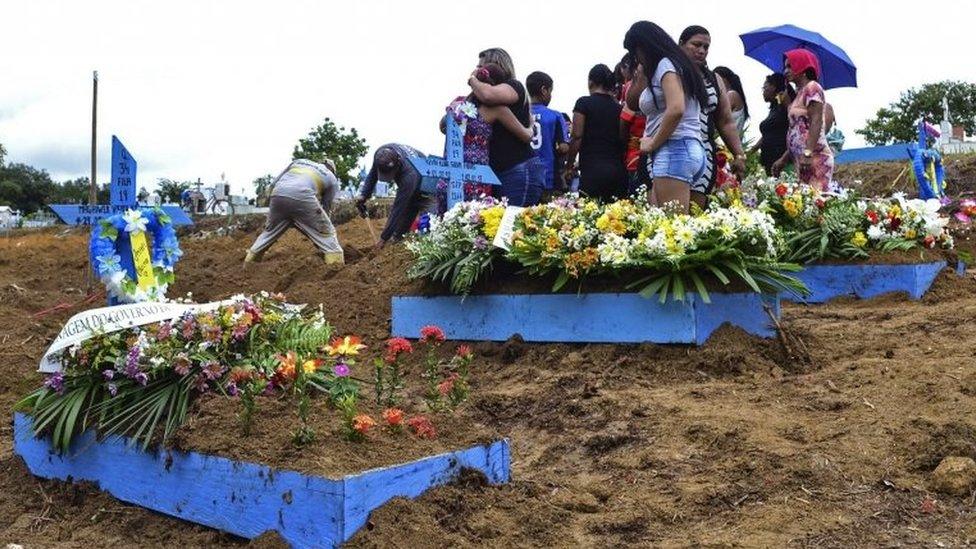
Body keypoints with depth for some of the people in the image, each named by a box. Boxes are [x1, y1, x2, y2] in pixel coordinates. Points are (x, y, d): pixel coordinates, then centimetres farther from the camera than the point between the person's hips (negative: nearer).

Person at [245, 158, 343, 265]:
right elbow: (326, 207, 27)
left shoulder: (299, 161, 35)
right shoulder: (332, 178, 26)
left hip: (277, 194, 4)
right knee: (326, 234, 8)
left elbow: (275, 182, 27)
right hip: (302, 197, -4)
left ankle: (249, 262, 35)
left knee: (270, 231, 25)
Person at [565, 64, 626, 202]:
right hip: (618, 171, 5)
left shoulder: (584, 103, 0)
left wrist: (568, 167, 4)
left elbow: (577, 138, -3)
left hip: (592, 170, -5)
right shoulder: (618, 107, 12)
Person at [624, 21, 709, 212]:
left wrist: (653, 143, -10)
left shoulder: (666, 64, -3)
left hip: (675, 150, -10)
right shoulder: (658, 70, 25)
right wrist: (641, 74, 20)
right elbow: (632, 102, 30)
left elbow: (676, 109, -19)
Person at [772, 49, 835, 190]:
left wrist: (808, 153, -22)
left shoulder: (812, 87, -1)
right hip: (801, 159, 8)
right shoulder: (800, 92, 23)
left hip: (815, 158, -8)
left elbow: (816, 122, -13)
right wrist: (783, 159, 22)